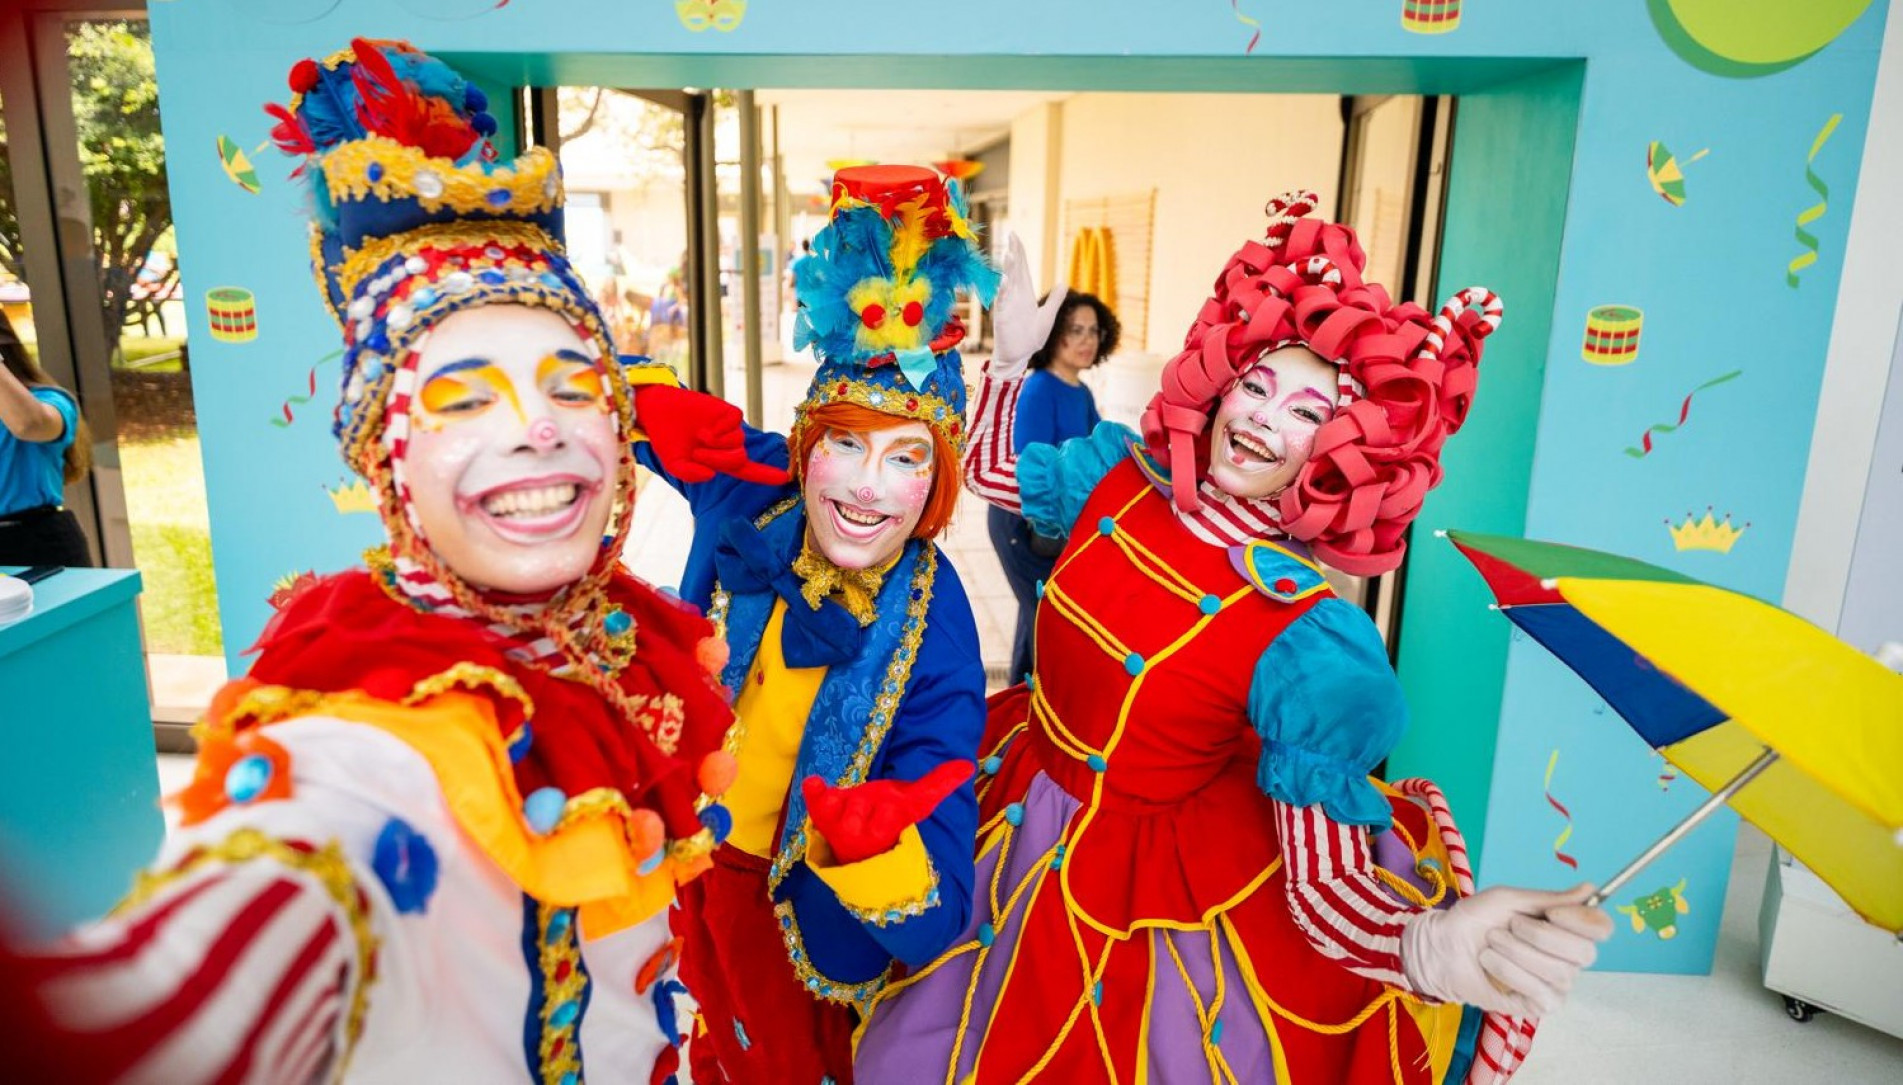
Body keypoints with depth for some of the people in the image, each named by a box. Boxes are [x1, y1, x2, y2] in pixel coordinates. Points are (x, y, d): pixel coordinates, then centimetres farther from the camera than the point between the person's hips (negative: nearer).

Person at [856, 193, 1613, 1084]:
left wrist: (1433, 944, -51)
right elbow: (984, 465, 9)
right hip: (1016, 816, 6)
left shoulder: (1309, 639, -27)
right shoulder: (1119, 472, -11)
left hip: (1156, 884, -5)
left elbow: (1325, 882, -30)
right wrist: (1011, 357, -5)